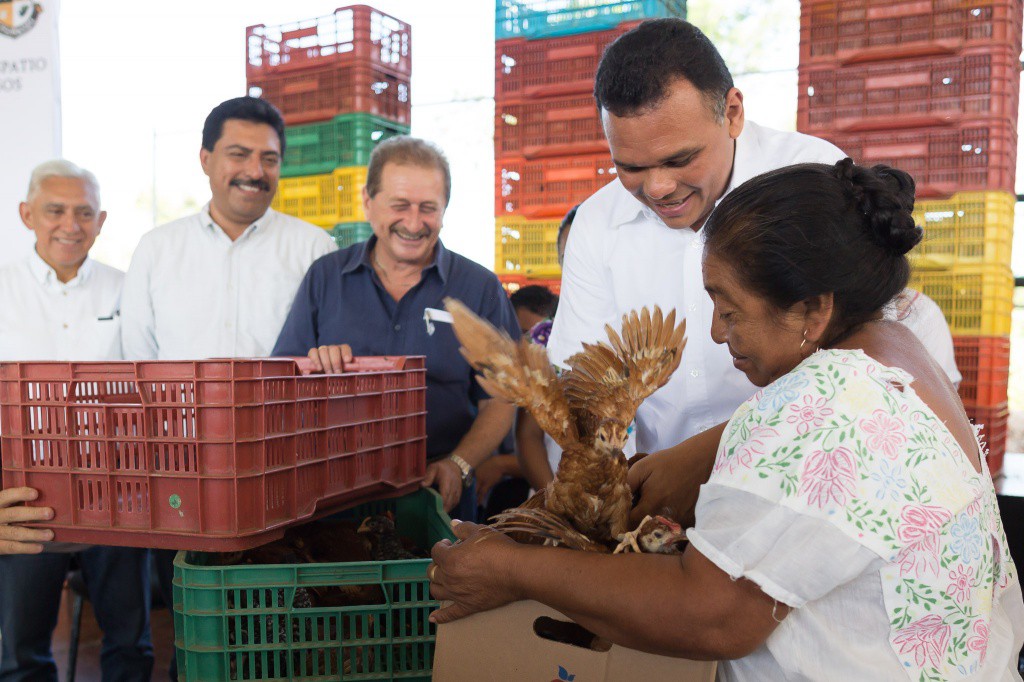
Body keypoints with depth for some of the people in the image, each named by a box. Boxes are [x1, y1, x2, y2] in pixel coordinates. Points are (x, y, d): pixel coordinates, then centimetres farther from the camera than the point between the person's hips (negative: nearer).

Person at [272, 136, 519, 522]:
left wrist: (458, 466, -11)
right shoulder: (325, 277, 10)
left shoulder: (480, 289, 6)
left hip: (436, 497, -1)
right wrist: (311, 369, -13)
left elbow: (498, 401, 4)